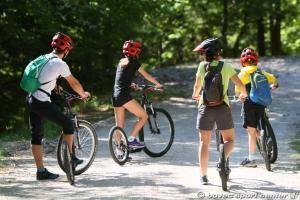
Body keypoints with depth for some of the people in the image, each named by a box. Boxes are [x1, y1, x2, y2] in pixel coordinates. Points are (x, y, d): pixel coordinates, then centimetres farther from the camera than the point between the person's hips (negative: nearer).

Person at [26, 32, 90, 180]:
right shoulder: (60, 64, -11)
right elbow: (74, 83, -1)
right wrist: (83, 94, 17)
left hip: (31, 100, 8)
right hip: (42, 102, -8)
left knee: (36, 135, 9)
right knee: (68, 124, 8)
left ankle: (41, 171, 12)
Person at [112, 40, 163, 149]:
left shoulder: (121, 62, 19)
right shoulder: (134, 62, -2)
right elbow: (146, 75, 7)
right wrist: (158, 84, 20)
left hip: (115, 96, 8)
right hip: (124, 95, -8)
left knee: (119, 126, 11)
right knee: (143, 116, 1)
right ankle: (131, 139, -6)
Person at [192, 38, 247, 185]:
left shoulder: (202, 66, -1)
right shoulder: (226, 67, 1)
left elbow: (197, 86, 5)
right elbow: (241, 85, 2)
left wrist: (195, 95, 27)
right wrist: (243, 94, 24)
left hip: (205, 108, 0)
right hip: (222, 107, 0)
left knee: (204, 142, 9)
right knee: (229, 140, 12)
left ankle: (203, 176, 6)